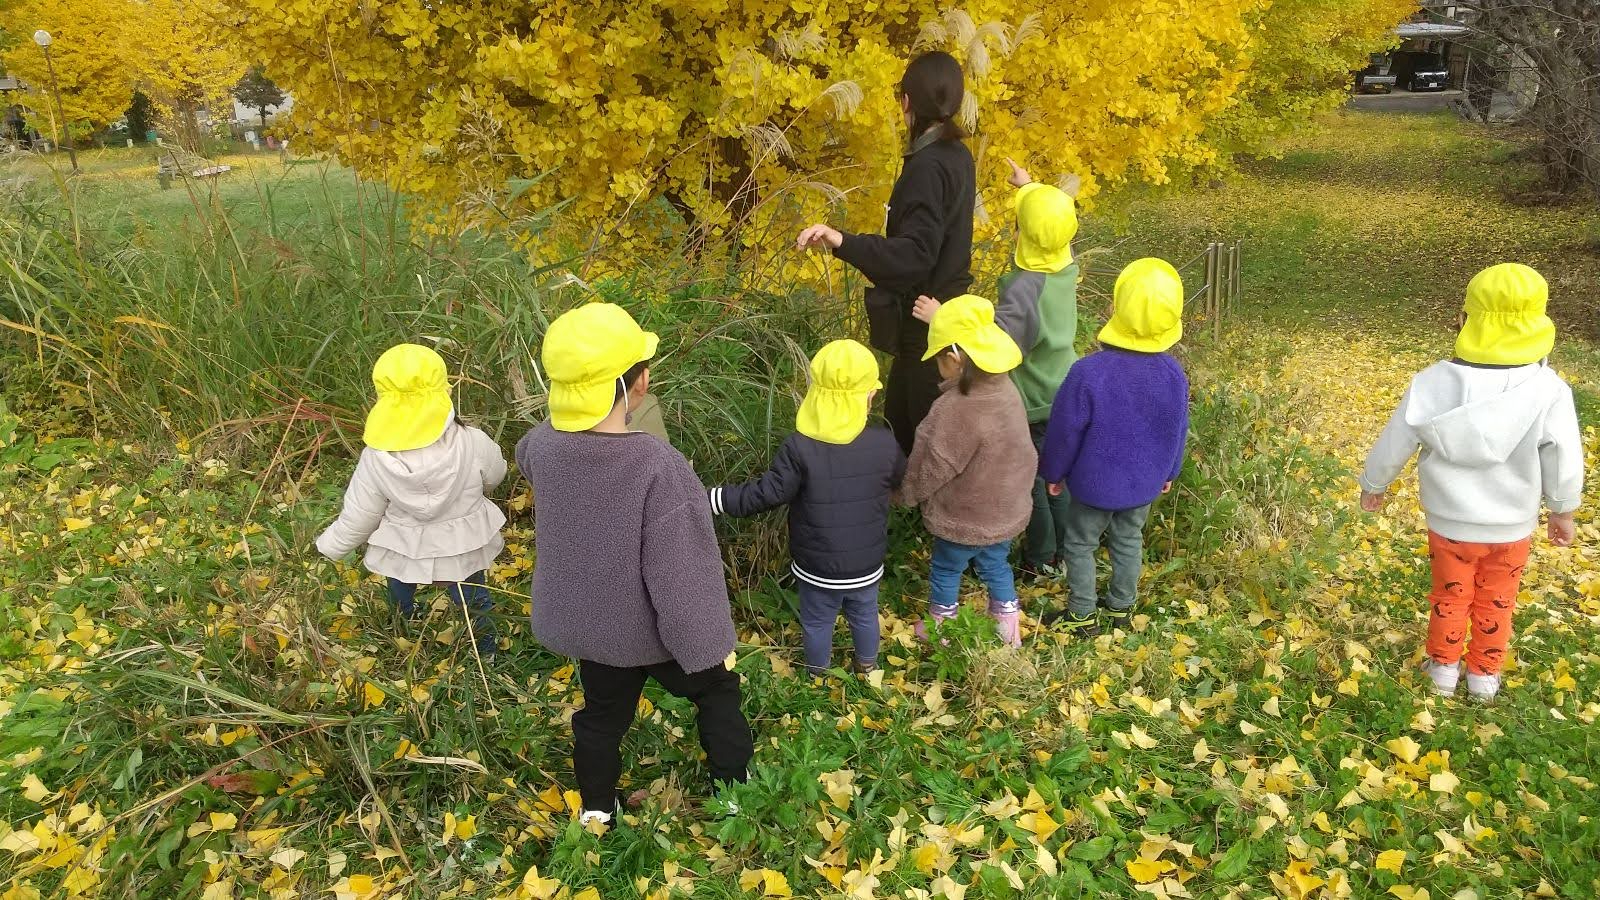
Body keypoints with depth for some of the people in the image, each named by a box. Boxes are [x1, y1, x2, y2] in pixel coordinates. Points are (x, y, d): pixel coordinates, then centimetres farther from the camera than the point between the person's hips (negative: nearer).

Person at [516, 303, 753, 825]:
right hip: (658, 631, -4)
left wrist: (571, 407, 3)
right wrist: (710, 645, -16)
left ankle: (596, 810, 48)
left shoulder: (544, 448, -19)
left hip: (588, 625, 4)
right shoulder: (658, 467, -37)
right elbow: (680, 575, -29)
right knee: (717, 694, 25)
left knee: (602, 716, 28)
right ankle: (735, 791, 43)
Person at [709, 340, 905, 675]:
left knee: (817, 622, 22)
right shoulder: (885, 444, -15)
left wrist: (711, 498, -13)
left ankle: (819, 676, 43)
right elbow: (904, 481, 5)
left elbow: (765, 494, -22)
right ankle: (868, 667, 49)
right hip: (867, 563, 2)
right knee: (865, 615, 27)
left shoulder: (799, 448, -25)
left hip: (816, 566, -2)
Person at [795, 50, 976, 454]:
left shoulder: (928, 166, -22)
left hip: (927, 323, -10)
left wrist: (842, 241, -40)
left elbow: (915, 255, -30)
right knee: (899, 424, 20)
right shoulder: (957, 155, 6)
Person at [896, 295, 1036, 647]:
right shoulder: (1005, 389, -11)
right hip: (1006, 510, 7)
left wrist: (906, 493, -4)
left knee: (945, 570, 19)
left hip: (965, 519, -7)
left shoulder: (956, 410, -35)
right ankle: (1008, 631, 43)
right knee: (996, 565, 27)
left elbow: (931, 466, -24)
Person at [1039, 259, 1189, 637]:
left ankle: (1083, 616, 28)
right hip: (1145, 484, 4)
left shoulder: (1087, 373, -31)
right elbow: (1178, 432, 0)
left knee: (1080, 545, 16)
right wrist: (1169, 472, 18)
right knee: (1129, 541, 24)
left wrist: (1053, 471, -1)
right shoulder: (1173, 373, -15)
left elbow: (1064, 432, -18)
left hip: (1094, 485, -4)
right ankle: (1122, 608, 41)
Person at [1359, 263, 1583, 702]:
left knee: (1450, 595, 22)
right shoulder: (1547, 391, -20)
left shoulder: (1434, 382, -20)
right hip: (1512, 524, 0)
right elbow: (1564, 461, -10)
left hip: (1449, 520, 0)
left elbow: (1394, 442, -8)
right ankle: (1484, 675, 36)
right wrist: (1563, 511, 8)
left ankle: (1444, 667, 36)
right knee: (1496, 602, 21)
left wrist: (1374, 484, 10)